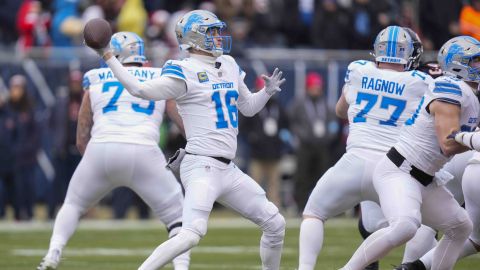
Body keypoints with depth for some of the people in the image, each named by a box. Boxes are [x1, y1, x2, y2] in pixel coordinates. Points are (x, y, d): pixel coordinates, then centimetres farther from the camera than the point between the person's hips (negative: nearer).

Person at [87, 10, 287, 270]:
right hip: (201, 166, -8)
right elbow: (141, 89, -18)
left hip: (227, 169, 8)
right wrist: (107, 56, -21)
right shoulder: (185, 72, -8)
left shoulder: (228, 66, 15)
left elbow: (248, 107, 27)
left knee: (275, 224, 11)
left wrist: (268, 91, 9)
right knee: (192, 232, -26)